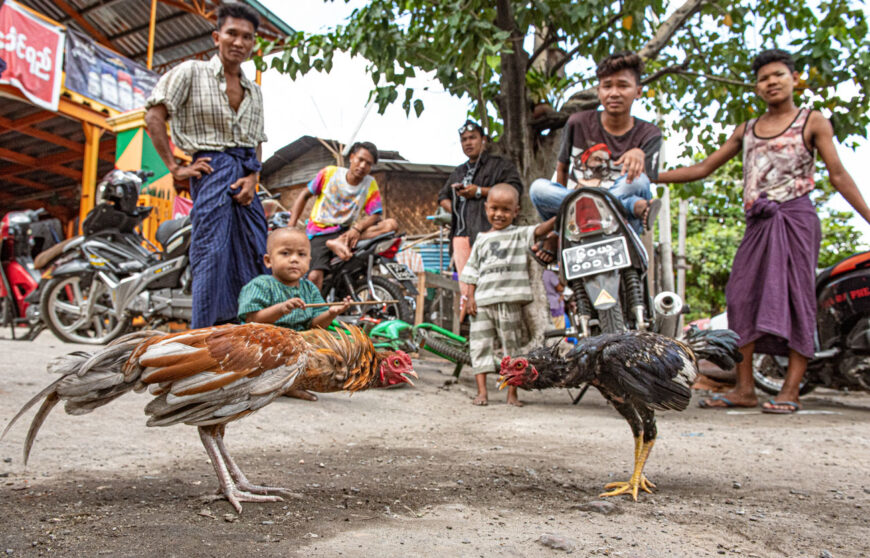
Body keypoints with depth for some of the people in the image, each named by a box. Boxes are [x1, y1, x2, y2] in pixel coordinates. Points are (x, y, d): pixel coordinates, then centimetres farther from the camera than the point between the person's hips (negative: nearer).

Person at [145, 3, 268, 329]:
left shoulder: (254, 91, 20)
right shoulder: (192, 72, 3)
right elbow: (154, 116, -3)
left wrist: (253, 177, 0)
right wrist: (176, 169, -8)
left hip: (246, 176, 6)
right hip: (212, 168, -6)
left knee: (256, 256, 4)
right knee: (212, 252, -11)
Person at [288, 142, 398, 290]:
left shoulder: (371, 184, 1)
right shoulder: (329, 173, -1)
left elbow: (375, 215, -5)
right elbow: (305, 195, 7)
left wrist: (357, 228, -26)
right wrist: (291, 227, -1)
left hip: (345, 231, 3)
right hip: (319, 233, -2)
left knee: (392, 224, -19)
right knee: (314, 277, -28)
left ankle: (340, 243, -29)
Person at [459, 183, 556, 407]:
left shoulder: (520, 234, 6)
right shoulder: (482, 240, 15)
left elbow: (539, 230, -13)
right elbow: (472, 272, 14)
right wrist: (470, 297, 4)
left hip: (511, 301, -3)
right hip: (482, 301, 3)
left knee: (513, 346, 3)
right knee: (481, 345, 1)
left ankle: (512, 393, 11)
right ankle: (481, 392, 6)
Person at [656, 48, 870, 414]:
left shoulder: (812, 122, 9)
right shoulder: (746, 130, 20)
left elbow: (838, 175, 4)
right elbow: (703, 169, 18)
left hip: (796, 219, -4)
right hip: (758, 223, 4)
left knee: (795, 296, -8)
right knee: (741, 297, -5)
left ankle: (790, 390, -6)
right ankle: (744, 388, -1)